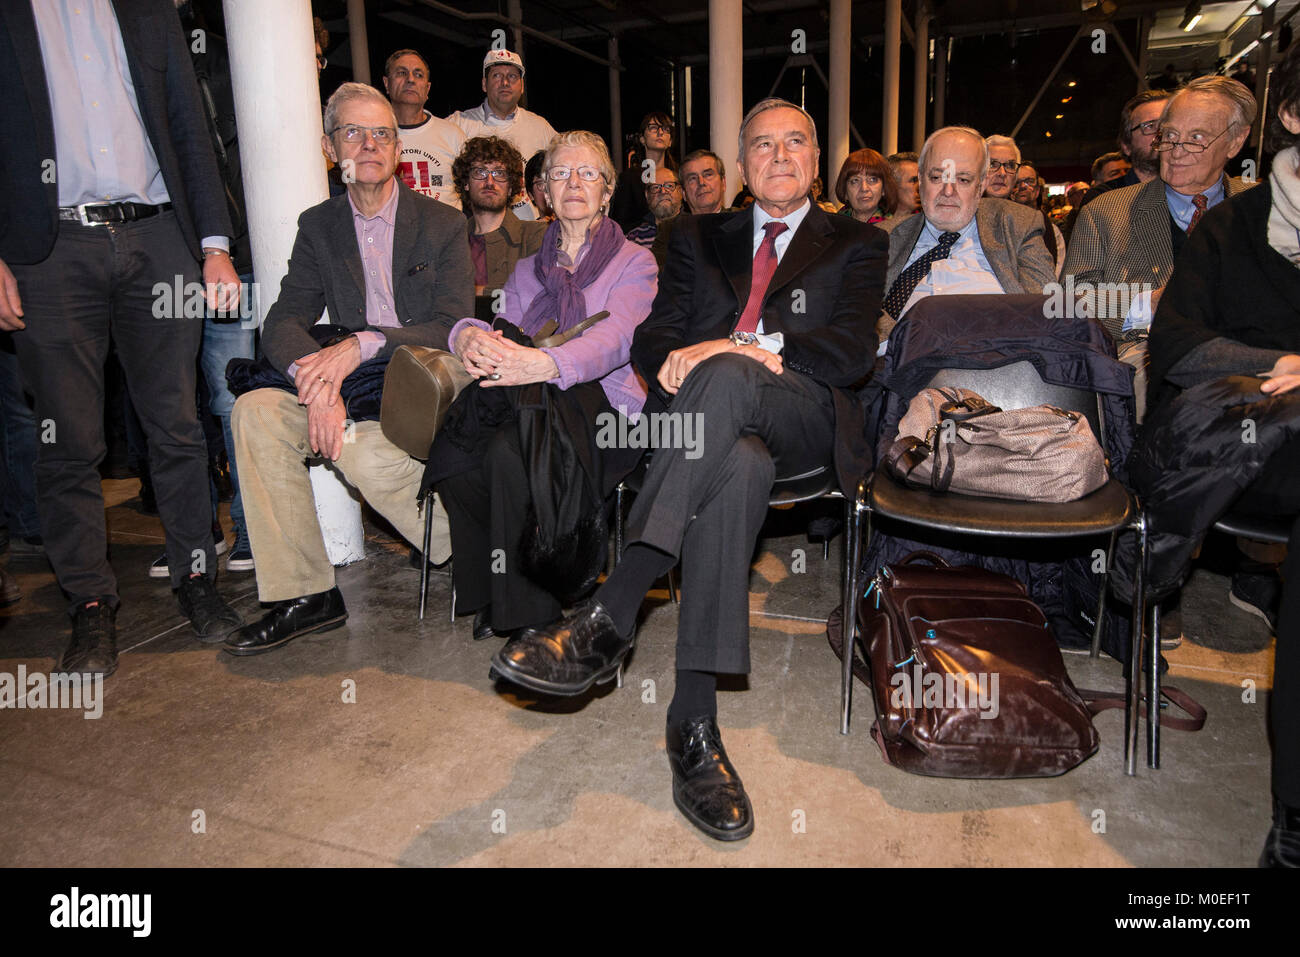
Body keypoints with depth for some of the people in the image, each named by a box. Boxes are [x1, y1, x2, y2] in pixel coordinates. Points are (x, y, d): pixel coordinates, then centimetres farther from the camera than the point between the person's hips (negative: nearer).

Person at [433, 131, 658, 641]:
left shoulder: (634, 262, 8)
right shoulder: (528, 270, 25)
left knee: (510, 451, -35)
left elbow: (616, 337, -12)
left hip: (604, 410, -4)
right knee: (450, 450, -28)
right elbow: (504, 329, 10)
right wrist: (470, 336, -18)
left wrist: (548, 363, -34)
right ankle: (489, 592, -10)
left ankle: (527, 610, -20)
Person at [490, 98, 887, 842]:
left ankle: (608, 619, -42)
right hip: (706, 416, 1)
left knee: (726, 379, -38)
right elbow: (651, 339, 15)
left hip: (803, 420, -1)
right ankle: (695, 722, -38)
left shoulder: (856, 243, 20)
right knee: (739, 471, -38)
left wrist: (753, 353, -15)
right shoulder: (701, 237, 28)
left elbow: (854, 351, 1)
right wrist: (676, 359, -11)